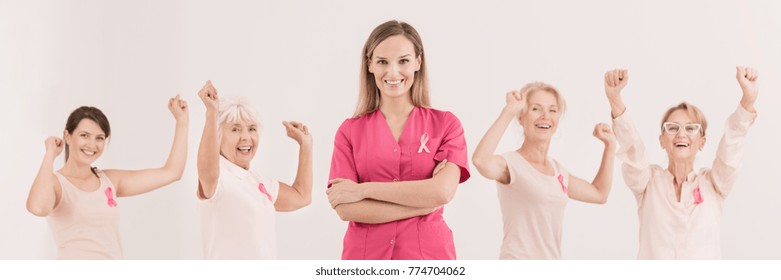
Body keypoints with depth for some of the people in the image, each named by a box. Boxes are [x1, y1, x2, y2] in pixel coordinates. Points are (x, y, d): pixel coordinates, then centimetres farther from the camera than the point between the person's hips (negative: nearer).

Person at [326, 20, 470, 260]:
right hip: (365, 255, 1)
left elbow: (442, 192, -15)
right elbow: (345, 209, -9)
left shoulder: (446, 124, 0)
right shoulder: (350, 130, 2)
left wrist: (362, 189, -12)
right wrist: (423, 203, -14)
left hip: (429, 256, 0)